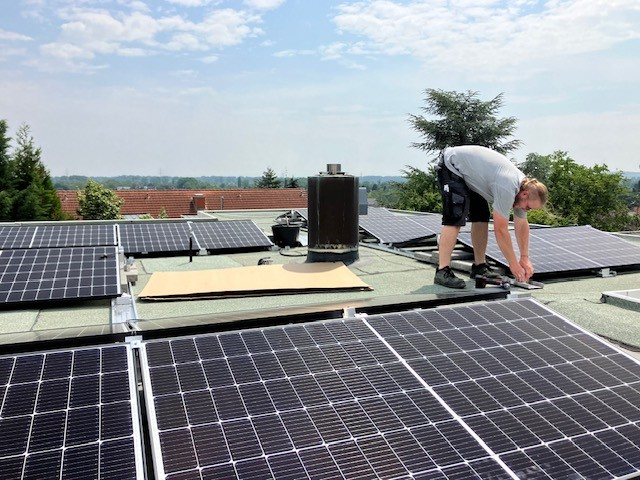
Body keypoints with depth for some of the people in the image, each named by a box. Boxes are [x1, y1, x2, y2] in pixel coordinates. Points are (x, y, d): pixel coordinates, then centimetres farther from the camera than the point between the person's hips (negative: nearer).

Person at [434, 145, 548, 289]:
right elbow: (500, 230, -26)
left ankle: (479, 266, 11)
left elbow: (522, 225, 8)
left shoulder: (523, 186, -3)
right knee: (456, 218, -22)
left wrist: (525, 258, 7)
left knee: (482, 216, 4)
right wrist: (514, 265, -17)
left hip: (468, 172, 10)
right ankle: (442, 271, -24)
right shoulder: (507, 188, -31)